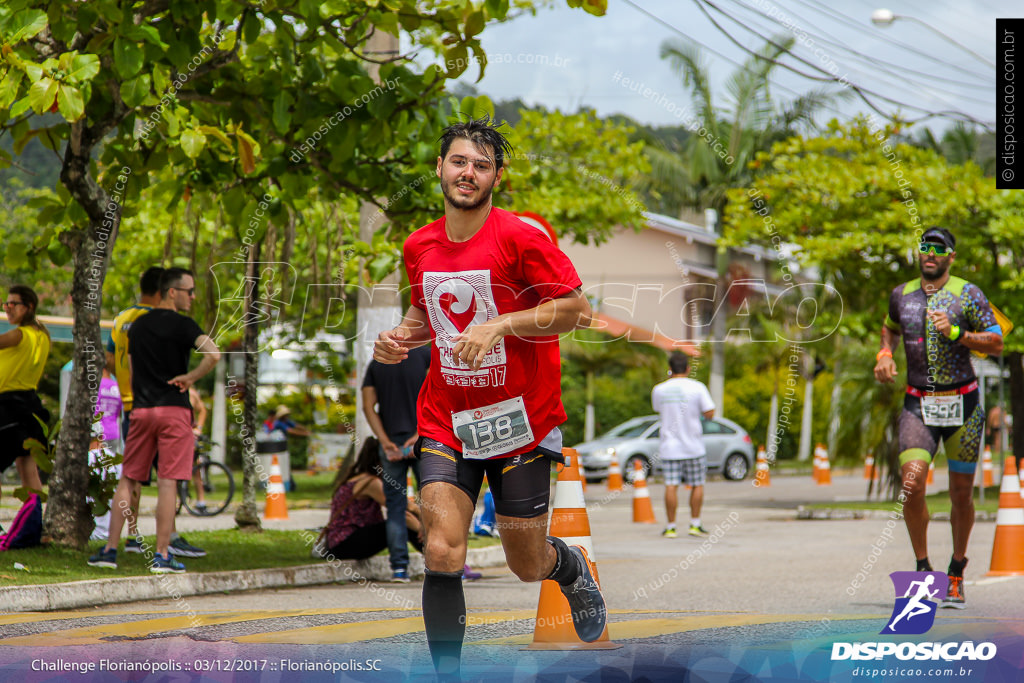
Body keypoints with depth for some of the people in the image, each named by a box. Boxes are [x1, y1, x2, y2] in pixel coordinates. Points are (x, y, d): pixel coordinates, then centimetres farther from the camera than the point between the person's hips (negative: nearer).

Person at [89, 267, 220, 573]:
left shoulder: (138, 326, 13)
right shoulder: (182, 325, -8)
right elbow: (213, 355, -24)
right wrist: (190, 378, -10)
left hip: (141, 410, 5)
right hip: (173, 410, -5)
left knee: (128, 479, 11)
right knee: (167, 482, -4)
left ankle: (110, 549, 9)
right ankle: (162, 556, -4)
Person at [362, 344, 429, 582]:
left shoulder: (375, 364, 13)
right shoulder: (426, 354, 4)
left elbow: (368, 406, 3)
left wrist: (386, 442, -5)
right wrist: (420, 435, -12)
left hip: (392, 440, 2)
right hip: (422, 441, -2)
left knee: (395, 506, 5)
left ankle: (399, 566, -3)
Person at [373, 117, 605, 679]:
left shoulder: (520, 237, -12)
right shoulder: (419, 247, 5)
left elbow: (576, 309, -13)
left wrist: (500, 326, -23)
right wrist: (399, 337, 1)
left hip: (520, 421, -3)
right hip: (445, 421, 3)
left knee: (528, 565, 9)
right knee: (442, 554, -15)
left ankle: (573, 569, 47)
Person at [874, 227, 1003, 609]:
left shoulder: (966, 294, -3)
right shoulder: (901, 295, 7)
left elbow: (997, 343, -5)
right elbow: (890, 328, 28)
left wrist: (955, 333, -18)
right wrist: (884, 355, 8)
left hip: (962, 404, -1)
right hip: (918, 405, 1)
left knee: (961, 494, 5)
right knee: (912, 484, -17)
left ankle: (956, 572, 25)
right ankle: (922, 567, 0)